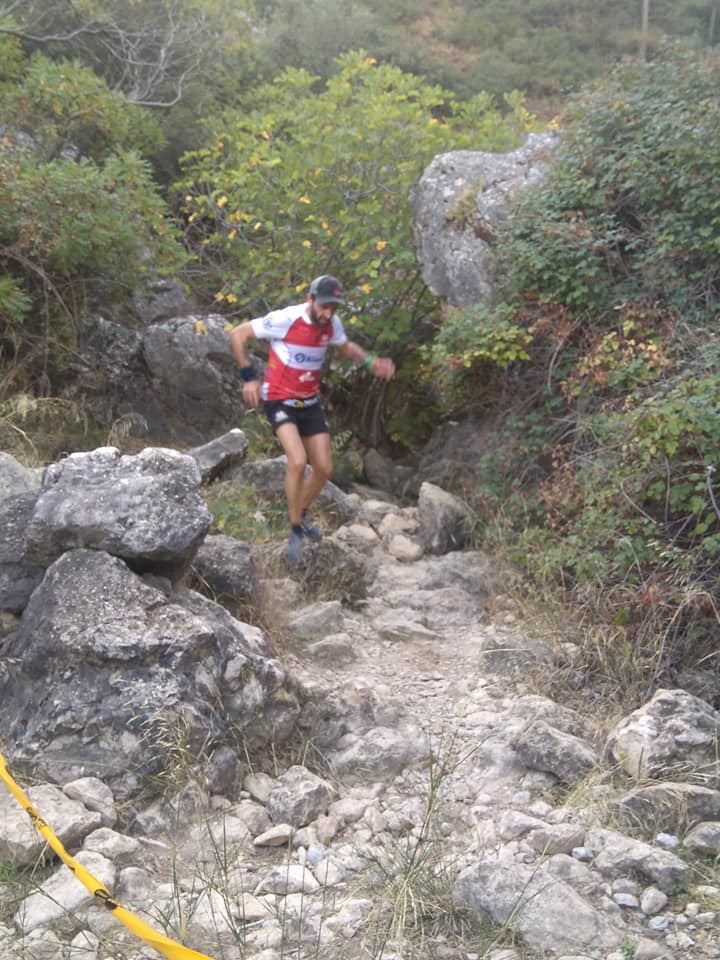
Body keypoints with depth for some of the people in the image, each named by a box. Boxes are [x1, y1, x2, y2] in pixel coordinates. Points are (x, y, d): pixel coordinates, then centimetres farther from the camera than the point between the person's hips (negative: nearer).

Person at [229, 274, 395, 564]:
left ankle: (300, 513, 33)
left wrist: (372, 362, -1)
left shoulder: (332, 323, -6)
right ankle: (296, 532, -8)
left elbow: (346, 346, 17)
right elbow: (237, 334, -16)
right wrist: (249, 377, -19)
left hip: (310, 402, 6)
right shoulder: (285, 319, -23)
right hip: (279, 400, -6)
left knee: (324, 469, 4)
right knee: (298, 461, -25)